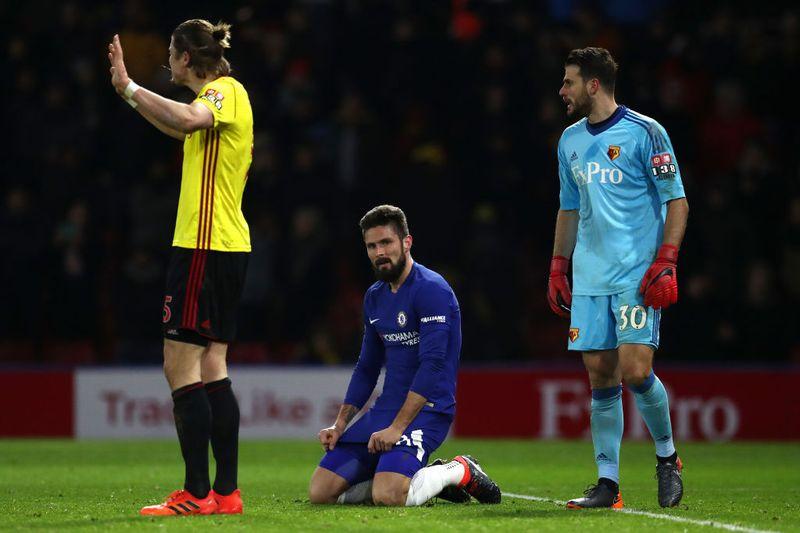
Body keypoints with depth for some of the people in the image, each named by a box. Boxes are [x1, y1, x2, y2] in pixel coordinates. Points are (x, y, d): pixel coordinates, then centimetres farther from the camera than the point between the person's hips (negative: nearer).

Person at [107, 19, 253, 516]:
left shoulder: (225, 90, -10)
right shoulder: (225, 94, 19)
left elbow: (189, 119, -34)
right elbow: (183, 128, 39)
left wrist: (131, 87, -27)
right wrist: (130, 93, 41)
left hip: (205, 246, -10)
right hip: (229, 246, 10)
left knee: (181, 367, -9)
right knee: (212, 369, 9)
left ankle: (197, 493, -12)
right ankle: (226, 492, 8)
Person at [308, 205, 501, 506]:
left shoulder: (431, 289, -13)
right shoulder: (374, 297, 15)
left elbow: (432, 365, -21)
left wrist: (396, 428, -26)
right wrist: (340, 425, 11)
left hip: (426, 407, -8)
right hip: (387, 407, 8)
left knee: (387, 496, -30)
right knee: (321, 493, -4)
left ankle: (459, 471, 0)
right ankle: (428, 478, 10)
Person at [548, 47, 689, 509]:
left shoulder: (644, 132, -6)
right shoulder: (570, 140, 14)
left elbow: (677, 202, -5)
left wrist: (665, 263, -14)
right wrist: (558, 268, 15)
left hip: (638, 277, -6)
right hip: (589, 280, 6)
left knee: (635, 370, -14)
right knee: (601, 376, 2)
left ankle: (668, 456, 9)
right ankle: (608, 483, 4)